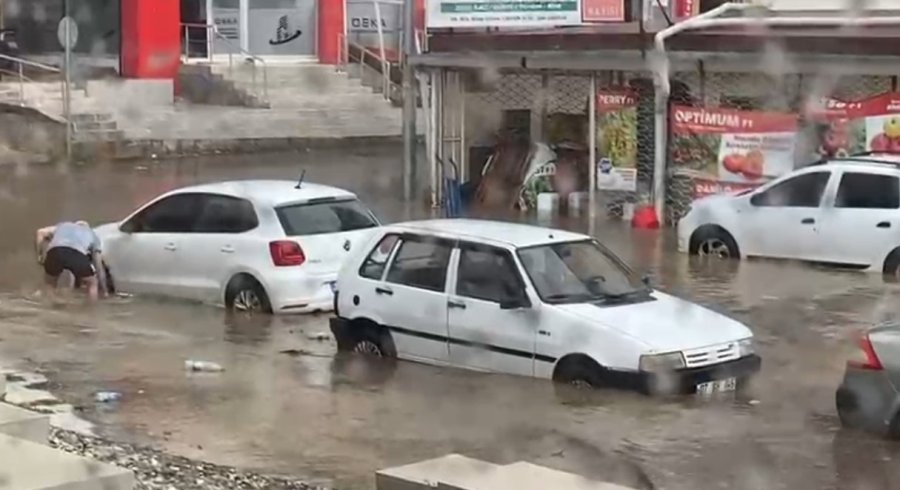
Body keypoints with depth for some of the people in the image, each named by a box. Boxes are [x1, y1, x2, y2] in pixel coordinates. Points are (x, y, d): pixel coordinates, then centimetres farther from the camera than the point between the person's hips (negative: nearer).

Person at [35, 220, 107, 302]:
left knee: (49, 284, 29)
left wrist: (40, 255, 28)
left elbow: (41, 232, 24)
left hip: (55, 251, 2)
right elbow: (99, 267, 36)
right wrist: (104, 291, 43)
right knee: (92, 283, 23)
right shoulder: (92, 235, 36)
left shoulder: (63, 225, 41)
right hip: (76, 254, -2)